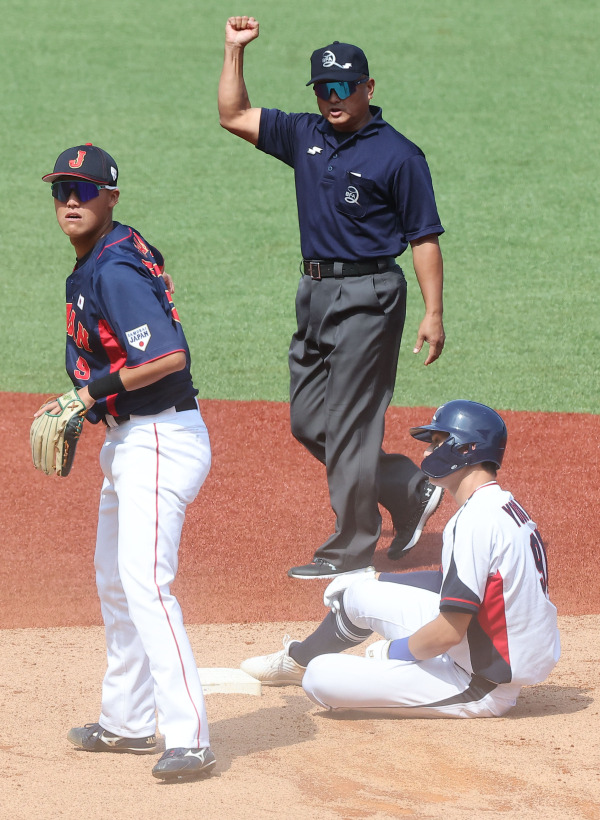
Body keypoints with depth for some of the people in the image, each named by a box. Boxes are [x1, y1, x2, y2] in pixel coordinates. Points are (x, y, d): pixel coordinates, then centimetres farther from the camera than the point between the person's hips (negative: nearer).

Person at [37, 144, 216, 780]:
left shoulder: (116, 270, -19)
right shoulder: (90, 267, 12)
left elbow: (169, 357, -27)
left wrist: (95, 390, -20)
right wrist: (75, 409, 14)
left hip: (159, 439, -11)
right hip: (125, 442, 11)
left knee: (144, 583, -20)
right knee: (114, 582, 21)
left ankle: (188, 739, -25)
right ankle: (127, 722, 33)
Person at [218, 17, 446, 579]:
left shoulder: (399, 155, -8)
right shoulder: (305, 136, 11)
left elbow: (424, 238, -8)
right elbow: (233, 116, 17)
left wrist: (433, 313, -14)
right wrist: (235, 50, 7)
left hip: (368, 295, -8)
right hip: (315, 294, 8)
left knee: (349, 425, -6)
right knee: (308, 422, 10)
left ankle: (351, 550, 1)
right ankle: (410, 491, 24)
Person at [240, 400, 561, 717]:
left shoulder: (477, 520, -24)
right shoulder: (503, 507, 7)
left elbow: (449, 633, -25)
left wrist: (395, 650, -7)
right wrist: (380, 581, 18)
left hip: (483, 690, -10)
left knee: (320, 678, -16)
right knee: (356, 591, 19)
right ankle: (297, 658, 41)